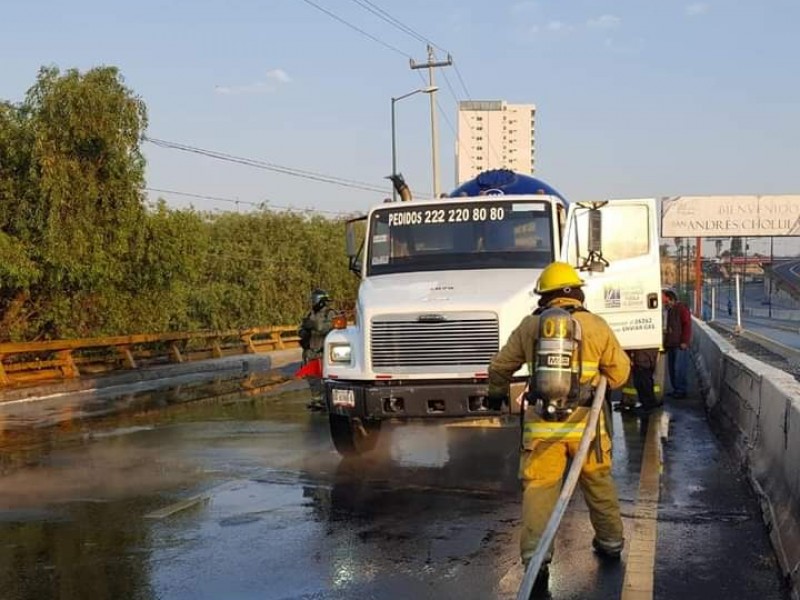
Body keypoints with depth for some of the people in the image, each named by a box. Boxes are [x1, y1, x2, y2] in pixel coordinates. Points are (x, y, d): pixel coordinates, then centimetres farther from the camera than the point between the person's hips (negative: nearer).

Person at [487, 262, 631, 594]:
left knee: (538, 489, 3)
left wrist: (496, 392, 31)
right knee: (598, 483, 20)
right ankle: (611, 541, 35)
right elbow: (620, 370, 7)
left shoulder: (529, 326, 3)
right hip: (585, 421, 1)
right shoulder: (596, 325, 1)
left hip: (542, 424, -1)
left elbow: (501, 365, 12)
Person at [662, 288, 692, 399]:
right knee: (672, 368, 10)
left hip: (680, 345, -9)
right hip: (671, 344, 9)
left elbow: (687, 325, -13)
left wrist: (684, 342, -16)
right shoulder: (669, 310, 17)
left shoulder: (682, 308, -8)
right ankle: (676, 389, 18)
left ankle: (681, 390, -2)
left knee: (679, 368, -8)